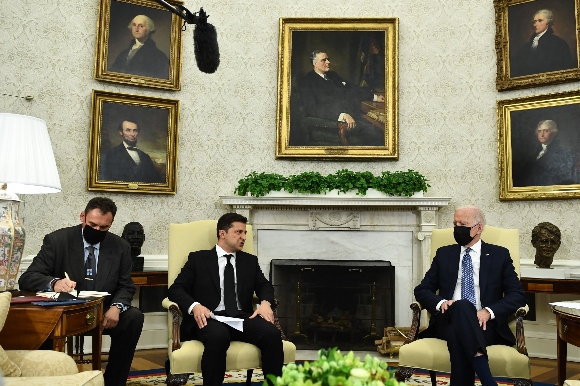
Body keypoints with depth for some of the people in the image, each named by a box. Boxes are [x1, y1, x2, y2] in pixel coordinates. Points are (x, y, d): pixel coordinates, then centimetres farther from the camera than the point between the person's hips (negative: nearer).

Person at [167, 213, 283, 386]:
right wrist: (194, 306, -17)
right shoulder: (198, 258, 11)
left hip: (242, 318, 3)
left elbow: (265, 286, 15)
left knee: (272, 333, -27)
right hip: (211, 318, -3)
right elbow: (175, 289, 4)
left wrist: (265, 303, -9)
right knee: (218, 336, -38)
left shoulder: (250, 260, 21)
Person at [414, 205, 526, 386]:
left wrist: (489, 311, -15)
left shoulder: (500, 255, 11)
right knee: (461, 306, -36)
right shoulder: (444, 254, 17)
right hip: (449, 321, 2)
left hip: (485, 323, -1)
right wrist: (440, 302, -11)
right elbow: (422, 290, 13)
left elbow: (517, 295, 3)